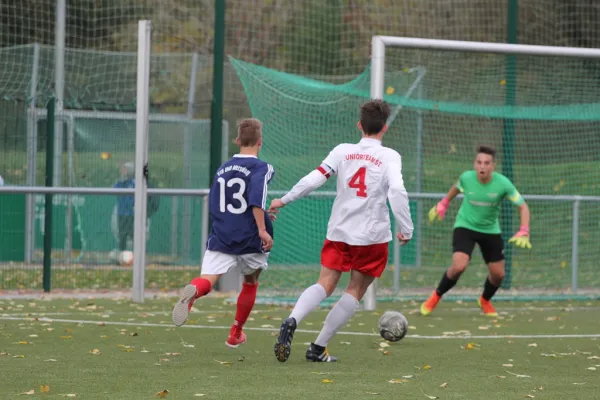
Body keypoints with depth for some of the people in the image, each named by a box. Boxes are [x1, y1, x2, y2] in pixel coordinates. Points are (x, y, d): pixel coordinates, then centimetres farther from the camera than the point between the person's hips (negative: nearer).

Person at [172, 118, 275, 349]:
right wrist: (262, 228, -20)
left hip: (221, 238, 2)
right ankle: (235, 334, 30)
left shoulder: (222, 169, 15)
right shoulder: (261, 168, -4)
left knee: (207, 279, -14)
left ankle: (194, 290, -52)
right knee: (250, 283, 23)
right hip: (250, 240, -2)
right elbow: (257, 198, -22)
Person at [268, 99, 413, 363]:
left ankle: (292, 321, -25)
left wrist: (284, 201, 7)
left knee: (325, 285, 5)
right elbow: (397, 191, -18)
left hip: (339, 232, 2)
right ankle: (318, 348, 4)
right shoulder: (389, 157, -5)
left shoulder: (343, 151, 3)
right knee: (355, 292, 10)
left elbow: (314, 178, -3)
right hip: (372, 236, -2)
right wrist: (406, 229, -11)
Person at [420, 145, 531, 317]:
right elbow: (456, 187, 9)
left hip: (490, 230, 2)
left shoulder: (503, 184, -21)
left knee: (498, 274, 5)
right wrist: (443, 204, 14)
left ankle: (485, 300, 38)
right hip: (465, 226, -2)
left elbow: (523, 206, -14)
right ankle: (436, 297, 1)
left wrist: (523, 233, -25)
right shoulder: (466, 178, -18)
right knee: (459, 266, -24)